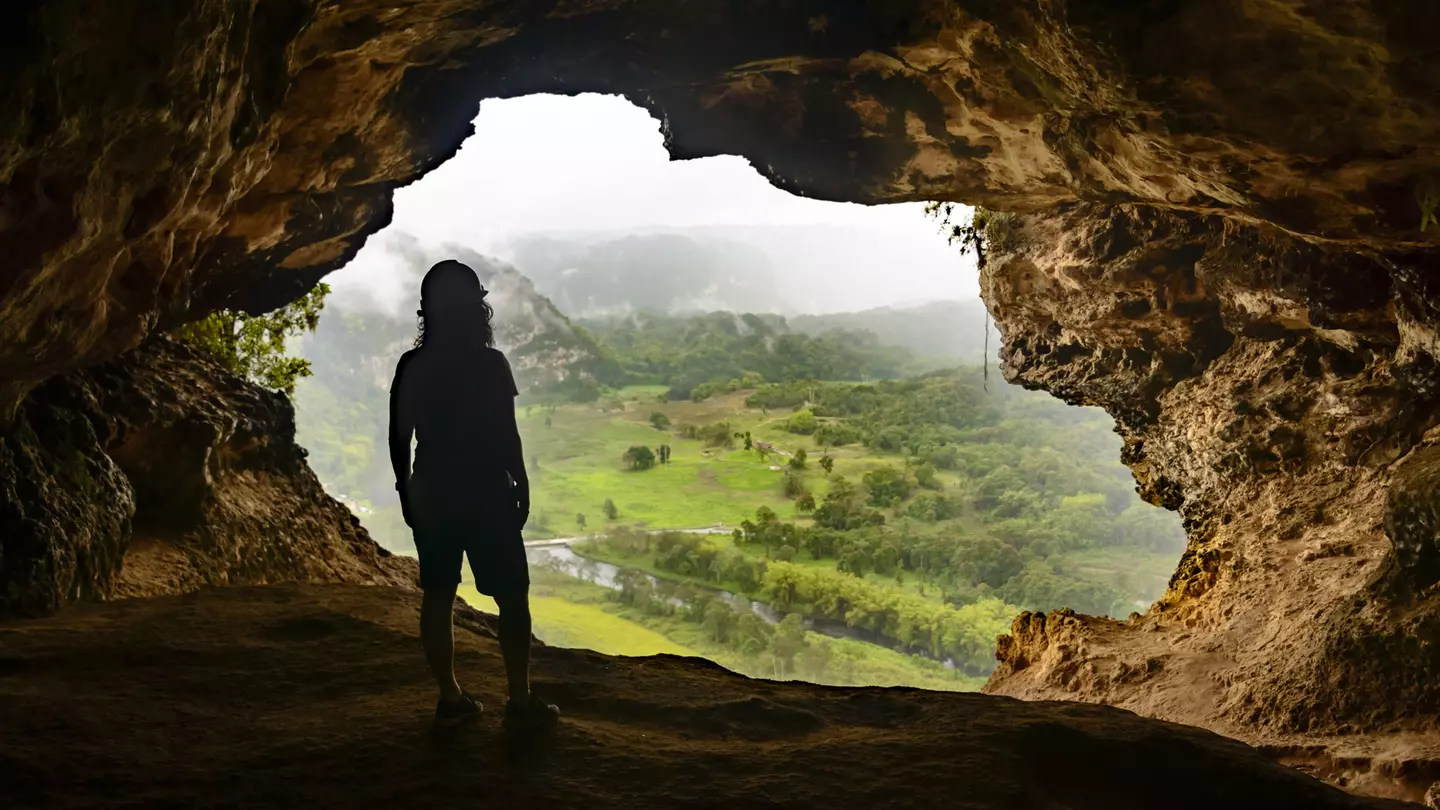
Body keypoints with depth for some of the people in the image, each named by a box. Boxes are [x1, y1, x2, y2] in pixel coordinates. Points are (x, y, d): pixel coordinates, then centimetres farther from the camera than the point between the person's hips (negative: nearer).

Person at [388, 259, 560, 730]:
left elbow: (398, 438, 3)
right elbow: (507, 437, -11)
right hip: (487, 494, -4)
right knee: (511, 598, 5)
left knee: (437, 598, 12)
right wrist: (522, 489, 0)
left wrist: (406, 495, 14)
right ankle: (520, 702, 8)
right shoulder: (490, 364, -12)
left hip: (432, 495, 5)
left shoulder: (412, 367, 1)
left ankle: (450, 699, 18)